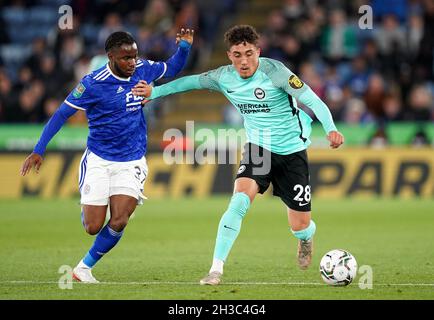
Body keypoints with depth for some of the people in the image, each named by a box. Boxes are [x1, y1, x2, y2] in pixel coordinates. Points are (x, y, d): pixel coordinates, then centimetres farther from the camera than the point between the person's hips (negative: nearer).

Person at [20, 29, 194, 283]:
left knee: (119, 222, -14)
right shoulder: (94, 83, -15)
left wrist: (184, 46, -2)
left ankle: (85, 267, 7)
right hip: (98, 160, -3)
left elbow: (173, 68, 18)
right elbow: (62, 113, -9)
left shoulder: (143, 69, -2)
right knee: (93, 227, -3)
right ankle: (88, 208, 37)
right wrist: (39, 151, -11)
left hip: (132, 162, 3)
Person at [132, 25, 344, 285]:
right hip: (258, 147, 2)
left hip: (292, 150, -2)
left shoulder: (274, 71, -20)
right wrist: (154, 92, 7)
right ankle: (217, 268, -24)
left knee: (300, 225, 3)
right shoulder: (224, 77, -6)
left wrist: (330, 129, -36)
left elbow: (312, 100, -22)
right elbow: (192, 82, 10)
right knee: (240, 199, -25)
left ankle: (307, 238, 43)